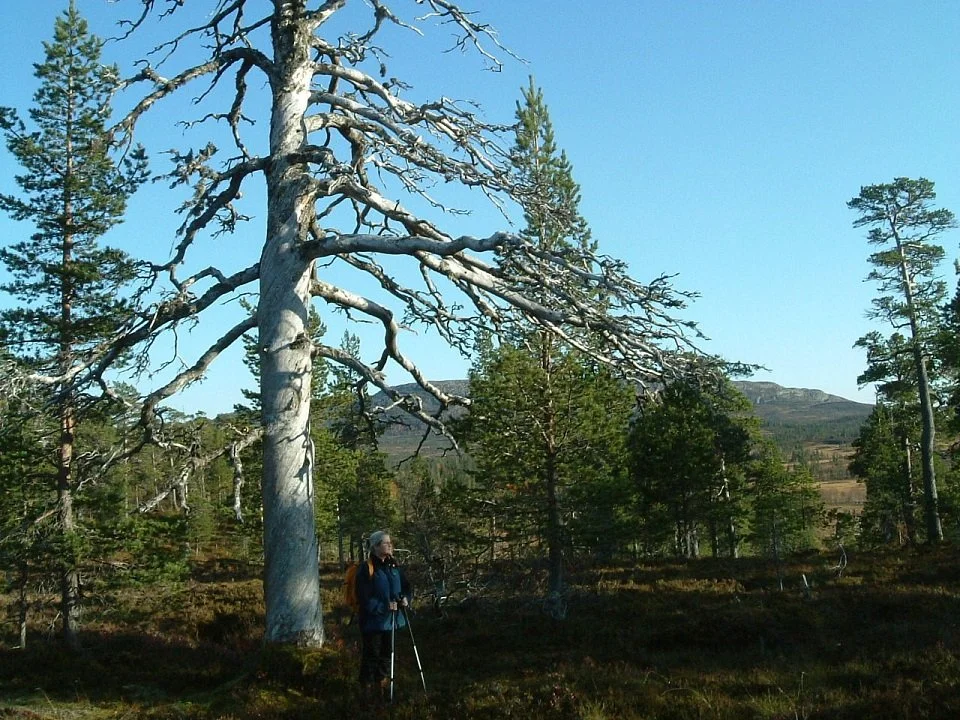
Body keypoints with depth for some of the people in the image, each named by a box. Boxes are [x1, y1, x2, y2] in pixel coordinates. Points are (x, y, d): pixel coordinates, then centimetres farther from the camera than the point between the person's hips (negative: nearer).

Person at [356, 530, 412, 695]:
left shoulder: (393, 565, 7)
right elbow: (365, 598, -17)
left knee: (386, 653, 16)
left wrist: (406, 598, -8)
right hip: (373, 620, -6)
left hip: (391, 618, 6)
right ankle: (367, 686, 15)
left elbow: (406, 585, 12)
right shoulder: (366, 569, -14)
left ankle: (383, 682, 30)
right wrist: (383, 607, -25)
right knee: (371, 655, 2)